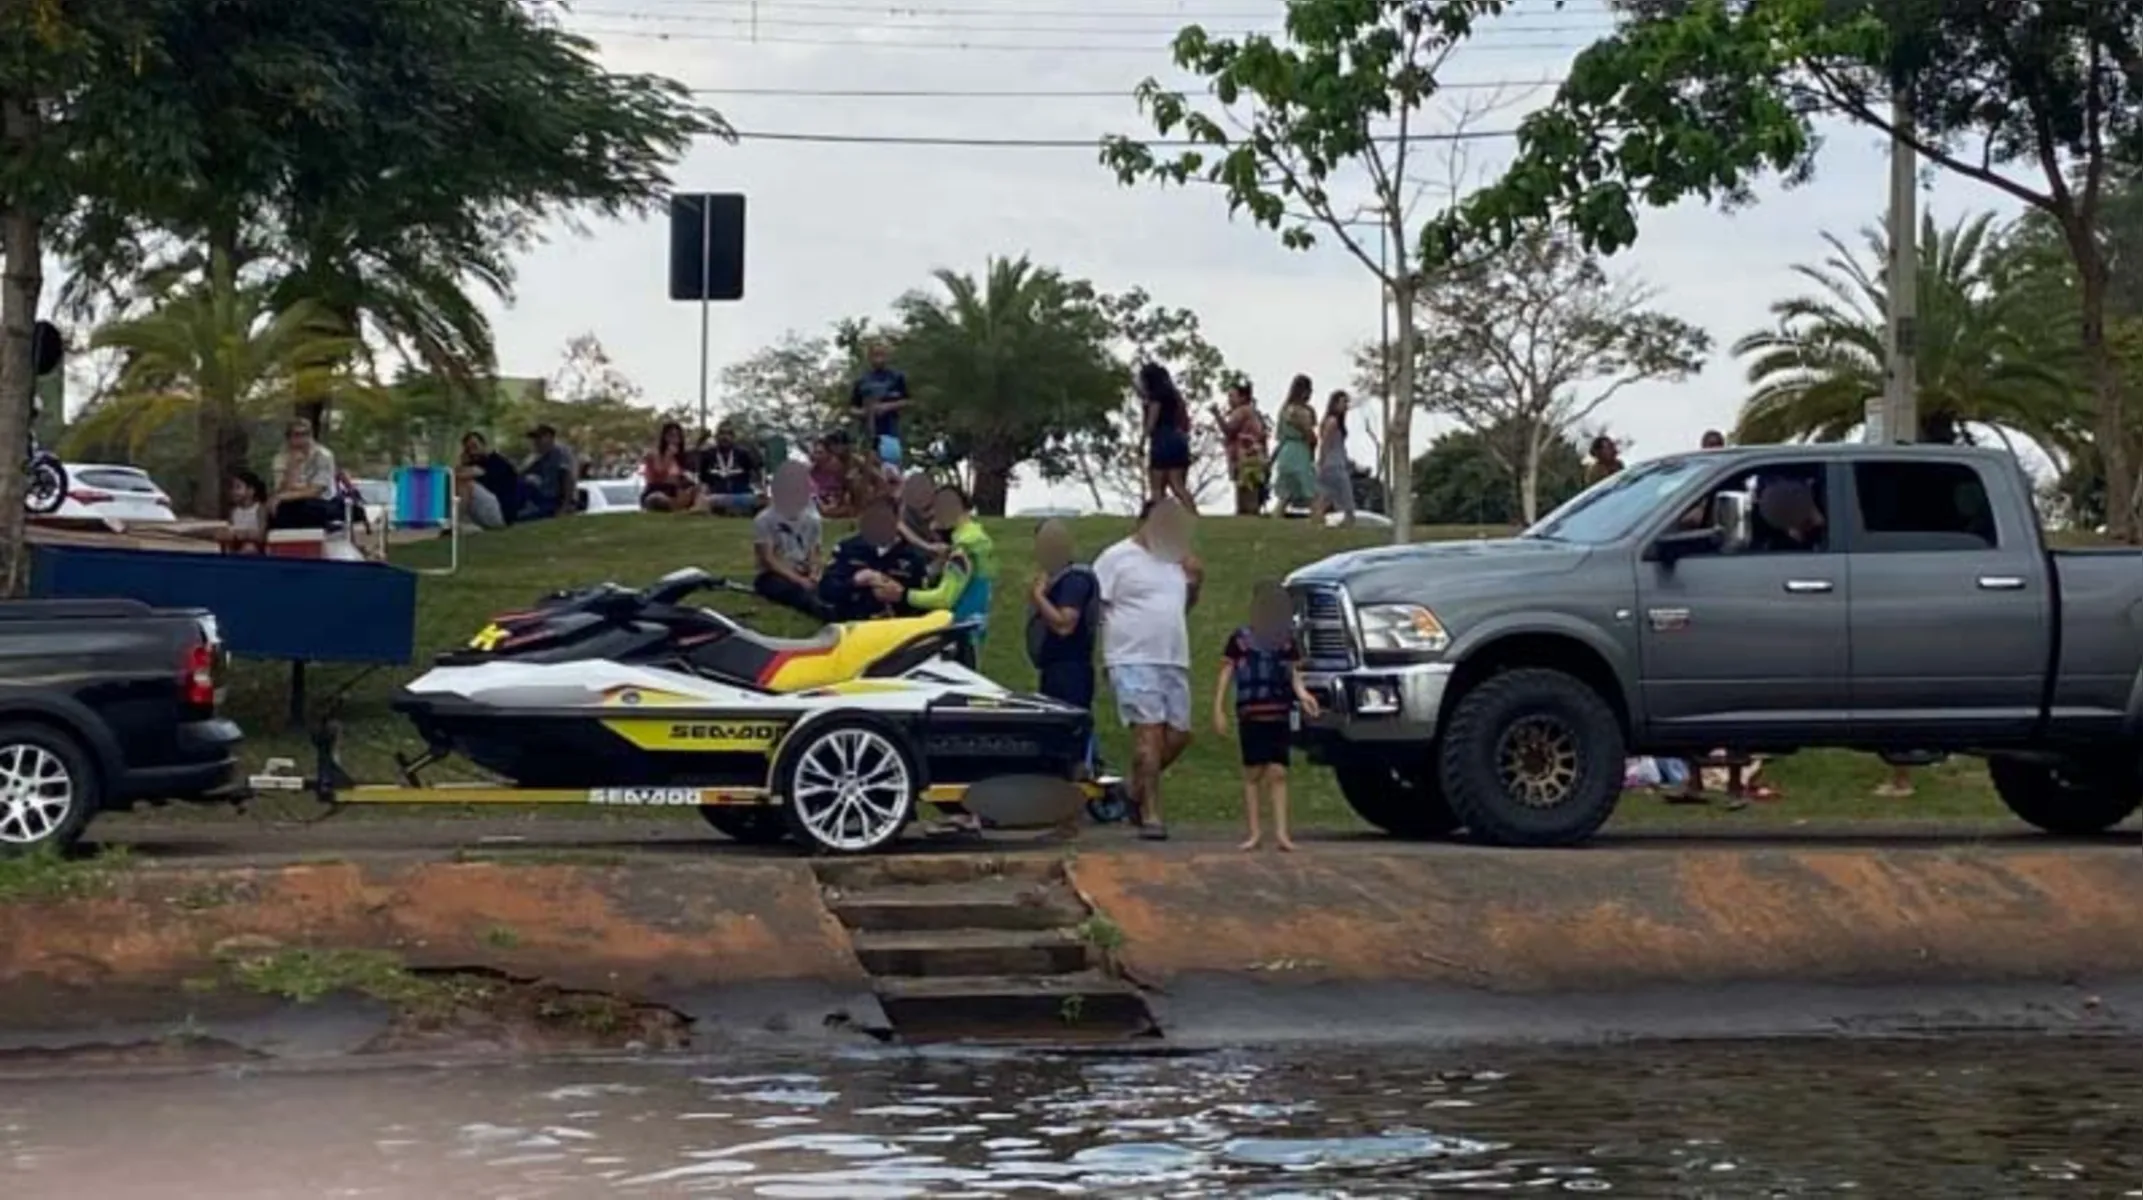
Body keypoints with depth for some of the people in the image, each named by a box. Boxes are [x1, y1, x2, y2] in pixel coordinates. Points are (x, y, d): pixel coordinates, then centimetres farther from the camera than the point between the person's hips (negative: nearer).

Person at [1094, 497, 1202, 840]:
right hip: (1134, 661, -7)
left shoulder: (1175, 560, 19)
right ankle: (1150, 814, -10)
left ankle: (1137, 792, 24)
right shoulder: (1116, 558, -3)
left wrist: (1195, 583, 10)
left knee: (1178, 735, 6)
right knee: (1149, 732, -13)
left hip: (1174, 662, 7)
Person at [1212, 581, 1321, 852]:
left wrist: (1301, 693, -11)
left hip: (1280, 716, 2)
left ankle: (1281, 831, -6)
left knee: (1278, 773, -3)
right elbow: (1226, 675, 2)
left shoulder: (1286, 641, 10)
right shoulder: (1240, 640, 2)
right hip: (1251, 716, -2)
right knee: (1253, 773, 1)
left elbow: (1294, 675, 11)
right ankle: (1254, 832, 5)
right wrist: (1218, 709, -4)